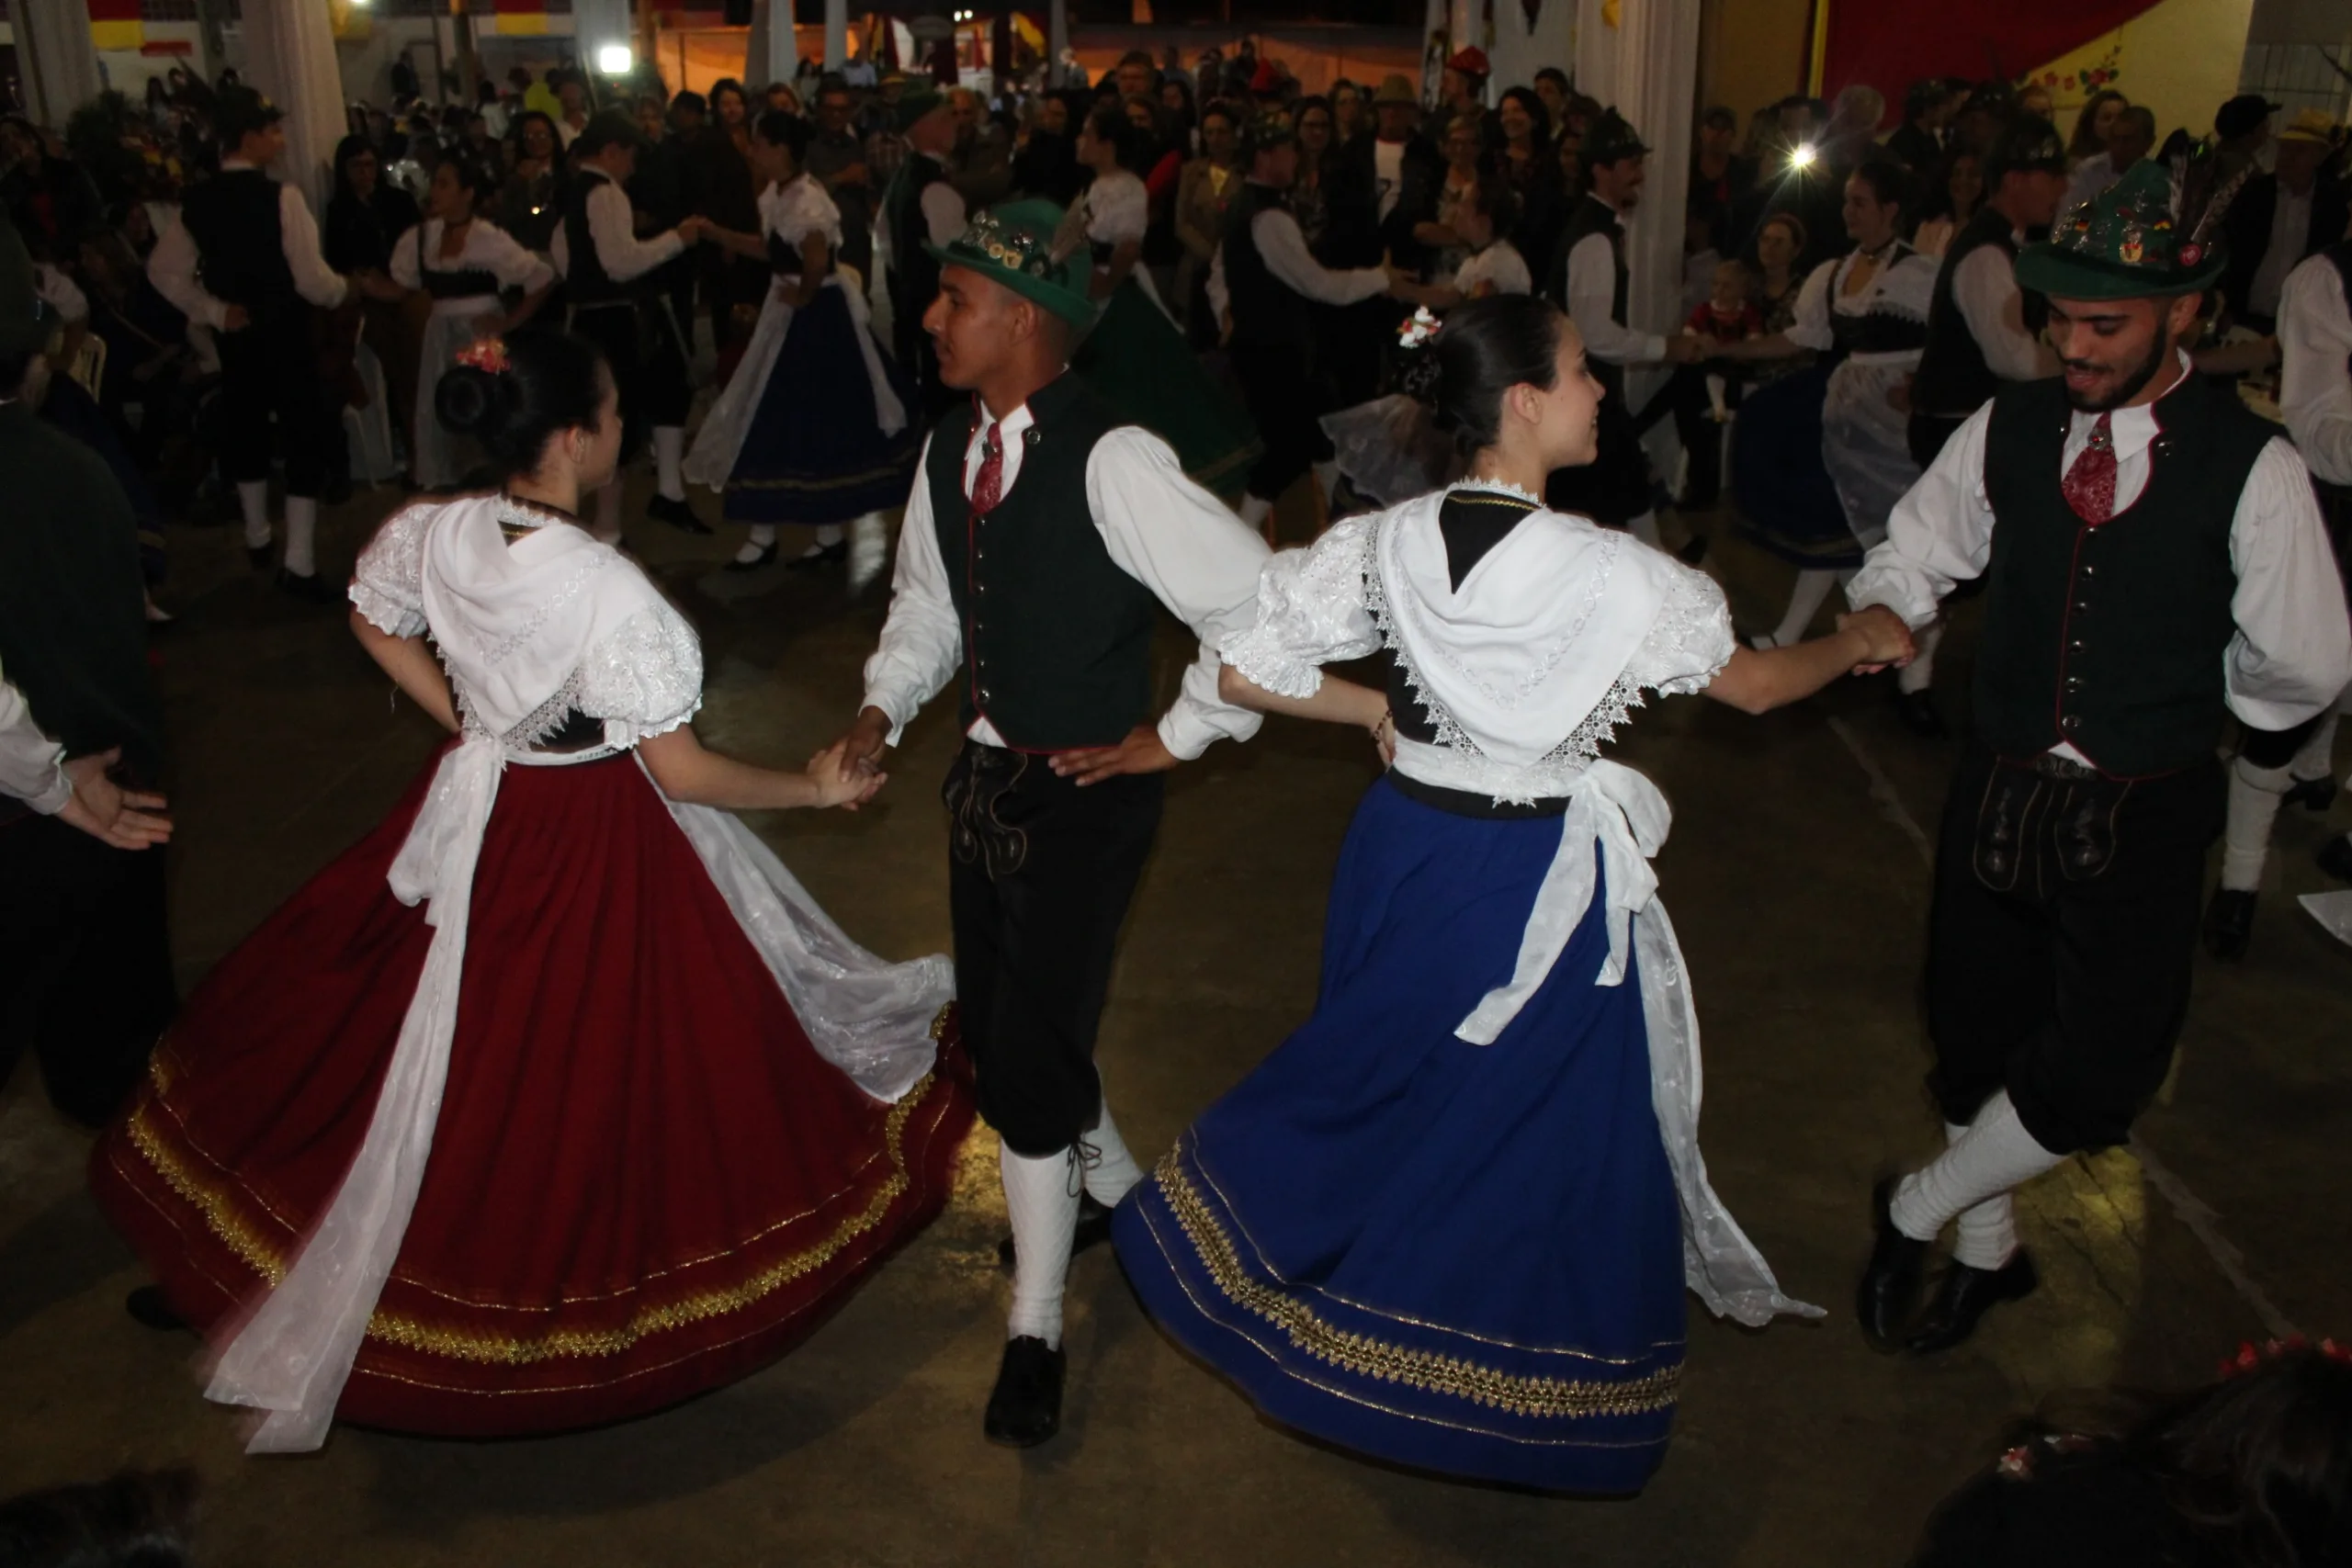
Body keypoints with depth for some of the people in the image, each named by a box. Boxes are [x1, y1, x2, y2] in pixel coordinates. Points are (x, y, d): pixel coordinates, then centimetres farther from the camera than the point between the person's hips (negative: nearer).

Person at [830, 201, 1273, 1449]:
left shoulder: (1111, 460, -22)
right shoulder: (951, 448, 3)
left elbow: (1257, 605, -22)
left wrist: (1175, 738, -14)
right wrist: (884, 704, 2)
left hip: (1084, 793, -8)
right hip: (984, 774, 8)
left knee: (1032, 1050, -4)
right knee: (992, 1027, 19)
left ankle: (1036, 1325, 17)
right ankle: (1109, 1181, 50)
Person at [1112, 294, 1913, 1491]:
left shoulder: (1386, 543, -9)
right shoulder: (1612, 575, -20)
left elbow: (1242, 668, -5)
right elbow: (1755, 684, -4)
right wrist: (1859, 643, 16)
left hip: (1408, 850, 5)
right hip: (1543, 887, -5)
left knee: (1391, 1079, 26)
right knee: (1539, 1121, 15)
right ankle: (1521, 1376, 34)